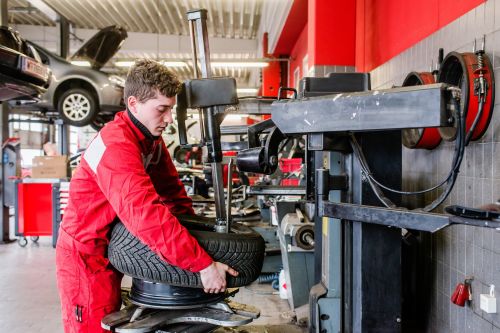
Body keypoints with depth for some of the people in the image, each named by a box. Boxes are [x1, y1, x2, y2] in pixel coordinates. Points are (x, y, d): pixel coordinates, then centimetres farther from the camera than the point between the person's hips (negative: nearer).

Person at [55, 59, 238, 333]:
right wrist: (203, 264, -39)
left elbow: (171, 190, 6)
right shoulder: (116, 144, -28)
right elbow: (146, 214, -39)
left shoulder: (150, 138, 3)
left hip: (110, 251, 9)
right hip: (86, 254, -9)